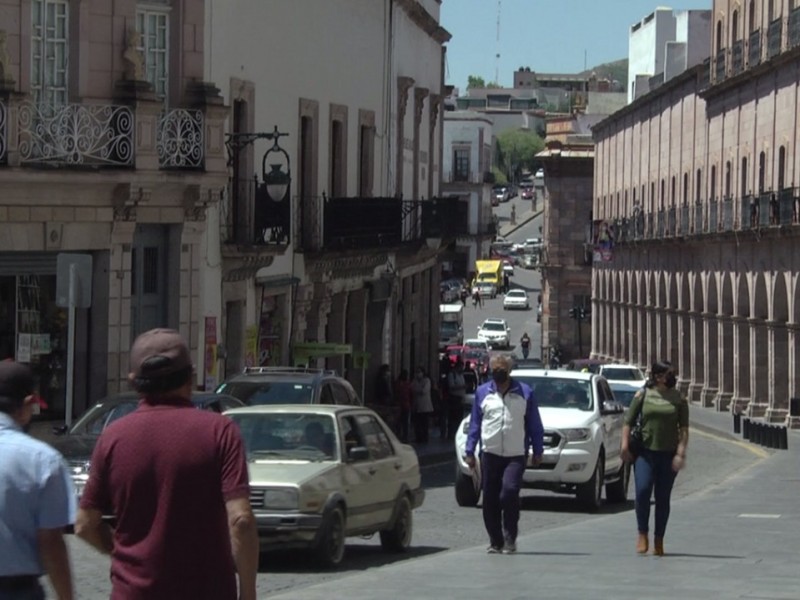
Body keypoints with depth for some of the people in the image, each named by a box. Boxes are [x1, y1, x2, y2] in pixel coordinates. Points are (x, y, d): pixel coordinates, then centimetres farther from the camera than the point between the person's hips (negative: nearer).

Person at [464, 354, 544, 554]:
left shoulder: (524, 393, 6)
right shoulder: (482, 393, 11)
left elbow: (535, 425, 8)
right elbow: (475, 424, 13)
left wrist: (537, 451, 4)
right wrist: (470, 451, 7)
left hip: (516, 455, -2)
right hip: (490, 454, 2)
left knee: (509, 492, -20)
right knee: (490, 500, 2)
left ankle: (510, 538, -11)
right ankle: (495, 541, 12)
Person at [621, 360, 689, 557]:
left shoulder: (679, 399, 6)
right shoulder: (642, 395, 5)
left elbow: (684, 428, 2)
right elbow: (628, 422, 6)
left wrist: (681, 452, -9)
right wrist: (625, 446, -4)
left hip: (668, 454, 1)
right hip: (645, 452, -1)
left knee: (663, 498, 3)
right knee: (642, 491, -17)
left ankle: (658, 541, 11)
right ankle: (642, 534, -4)